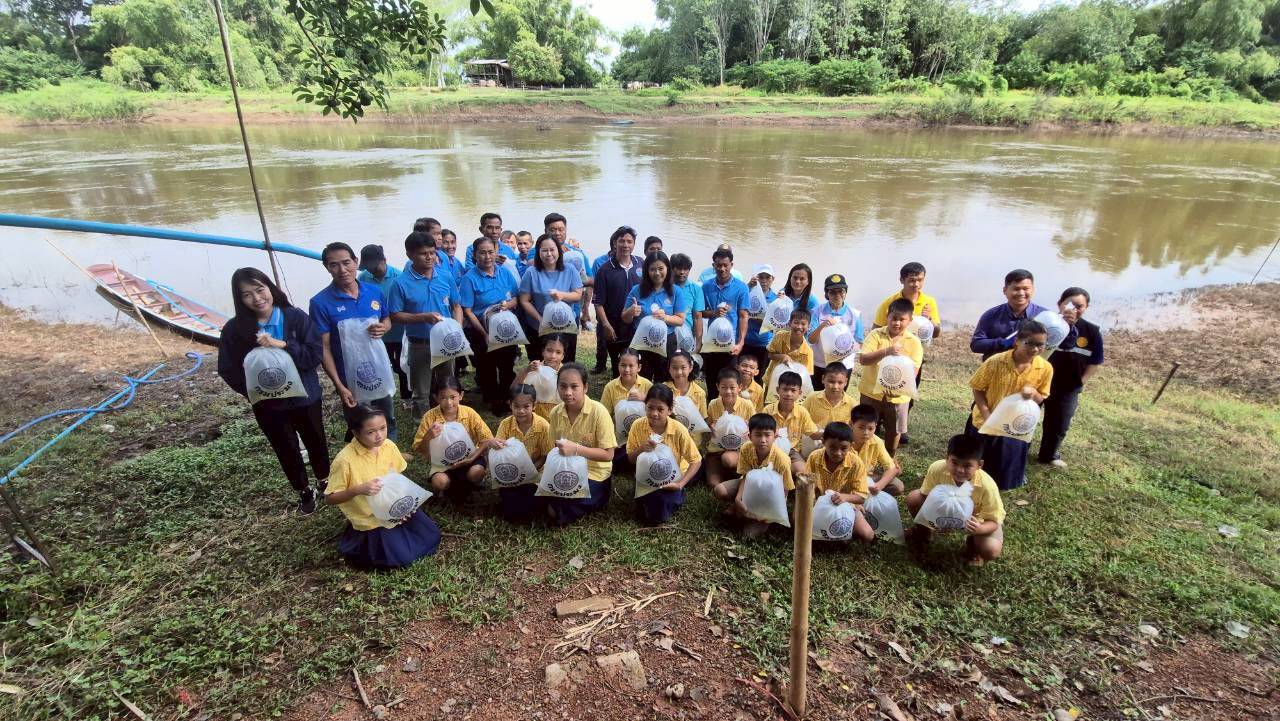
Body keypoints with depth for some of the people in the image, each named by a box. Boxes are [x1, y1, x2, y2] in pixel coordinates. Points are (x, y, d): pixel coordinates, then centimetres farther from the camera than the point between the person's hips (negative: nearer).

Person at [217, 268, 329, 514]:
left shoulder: (296, 317, -15)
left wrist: (282, 345, -29)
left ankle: (324, 480, 47)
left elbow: (315, 354, -17)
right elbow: (228, 370, -5)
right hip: (268, 405, 1)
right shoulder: (235, 329, -11)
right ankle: (304, 492, 41)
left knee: (315, 441, 19)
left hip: (305, 398, -1)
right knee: (286, 450, 17)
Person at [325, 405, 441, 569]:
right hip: (370, 519, -5)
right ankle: (360, 545, 14)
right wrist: (358, 489, -32)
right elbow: (329, 499, -17)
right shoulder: (345, 459, -25)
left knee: (432, 537, 2)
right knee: (403, 557, -11)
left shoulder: (388, 445, -9)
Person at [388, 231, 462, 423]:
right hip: (420, 345, -3)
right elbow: (395, 316, -8)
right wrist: (424, 317, -20)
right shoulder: (401, 283, -11)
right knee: (421, 393, 9)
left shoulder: (446, 277, -2)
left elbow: (456, 306, 6)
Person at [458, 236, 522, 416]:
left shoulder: (505, 274, 2)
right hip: (481, 333, -4)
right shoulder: (469, 278, -12)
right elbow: (467, 311, -14)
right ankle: (492, 401, 28)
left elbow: (517, 298, 9)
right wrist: (485, 335, -19)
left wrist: (509, 304, -16)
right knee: (487, 368, 10)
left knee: (508, 366, 13)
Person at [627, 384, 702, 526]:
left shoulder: (679, 430, -21)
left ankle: (676, 496, 8)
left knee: (659, 515, -23)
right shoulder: (638, 425, -14)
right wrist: (641, 449, -26)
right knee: (642, 514, -19)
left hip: (672, 479, -2)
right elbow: (630, 459, -4)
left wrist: (680, 484, -24)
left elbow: (696, 461, -13)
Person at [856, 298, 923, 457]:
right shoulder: (876, 334, -8)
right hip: (871, 392, -1)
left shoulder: (914, 342, -5)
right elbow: (863, 359, -19)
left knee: (894, 431, 16)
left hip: (898, 396, 1)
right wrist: (886, 351, -33)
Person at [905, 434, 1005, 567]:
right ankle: (923, 531, 11)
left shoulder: (987, 486, -37)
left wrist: (979, 529, -46)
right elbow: (925, 495, -15)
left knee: (991, 551, -29)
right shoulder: (937, 469, -32)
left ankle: (972, 543, 11)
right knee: (913, 498, -20)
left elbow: (994, 520, -25)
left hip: (976, 519, -2)